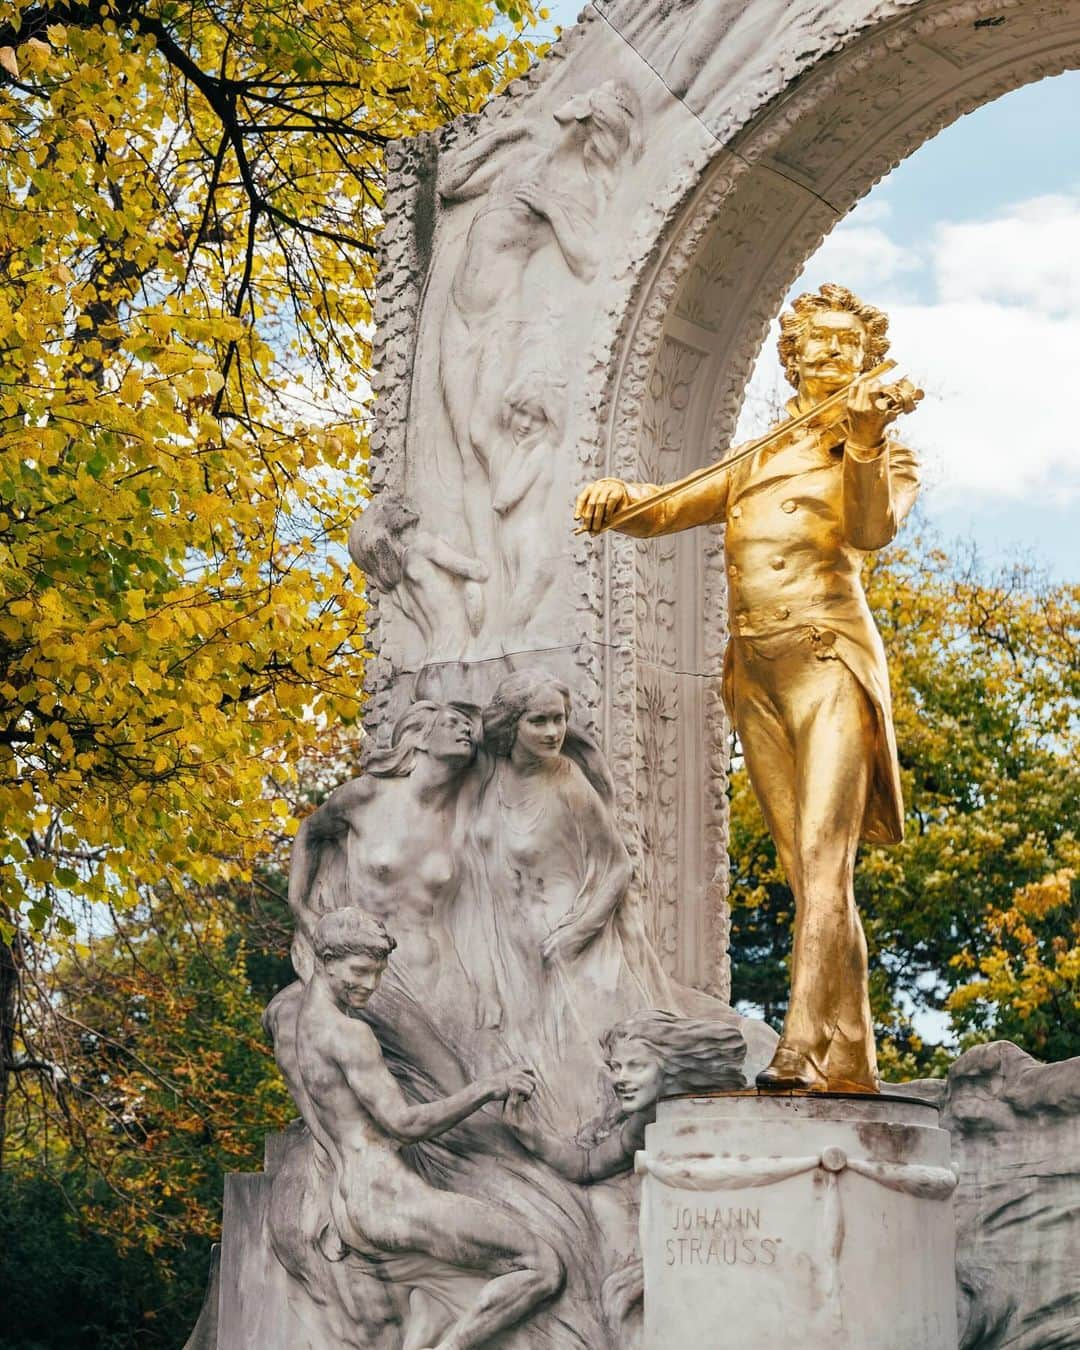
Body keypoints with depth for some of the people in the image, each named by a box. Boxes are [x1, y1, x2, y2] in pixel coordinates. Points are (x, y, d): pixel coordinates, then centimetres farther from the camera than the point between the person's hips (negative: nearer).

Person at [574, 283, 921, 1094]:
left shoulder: (881, 457, 10)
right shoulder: (754, 465, 24)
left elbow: (873, 527, -12)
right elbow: (662, 513, 20)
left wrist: (864, 441, -31)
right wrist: (619, 499, -5)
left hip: (827, 658, -5)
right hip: (753, 671, 5)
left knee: (823, 855, -20)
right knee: (805, 870, 1)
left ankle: (809, 1049, -31)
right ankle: (851, 1061, 0)